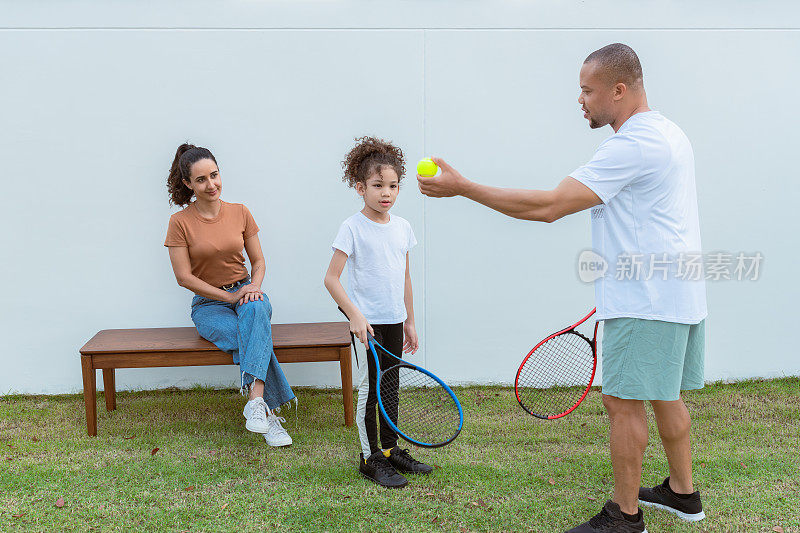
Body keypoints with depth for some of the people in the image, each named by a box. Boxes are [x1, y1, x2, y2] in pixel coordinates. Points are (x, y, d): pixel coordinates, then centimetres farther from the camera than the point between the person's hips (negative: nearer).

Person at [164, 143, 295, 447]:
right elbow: (184, 277, -8)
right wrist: (230, 296, -15)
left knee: (256, 310, -36)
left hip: (245, 294, 2)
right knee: (253, 339, -32)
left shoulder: (240, 213, 4)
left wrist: (254, 287, -13)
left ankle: (256, 400, -48)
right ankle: (270, 414, -31)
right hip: (208, 304, -2)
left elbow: (258, 261, 9)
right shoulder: (180, 222, -5)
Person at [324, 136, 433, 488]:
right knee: (369, 389, 1)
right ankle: (370, 459, 13)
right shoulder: (353, 228, -11)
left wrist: (410, 321, 15)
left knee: (390, 386, 15)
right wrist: (355, 315, -22)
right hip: (366, 321, -6)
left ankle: (391, 449, 28)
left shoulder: (403, 227, 6)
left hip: (394, 320, 6)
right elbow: (331, 278, -13)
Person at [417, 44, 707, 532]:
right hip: (681, 293, 10)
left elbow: (549, 207, -25)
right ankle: (683, 492, 32)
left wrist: (462, 187, -21)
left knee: (623, 400, -2)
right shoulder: (670, 134, 14)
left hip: (646, 300, -10)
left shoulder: (631, 146, -20)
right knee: (665, 395, 19)